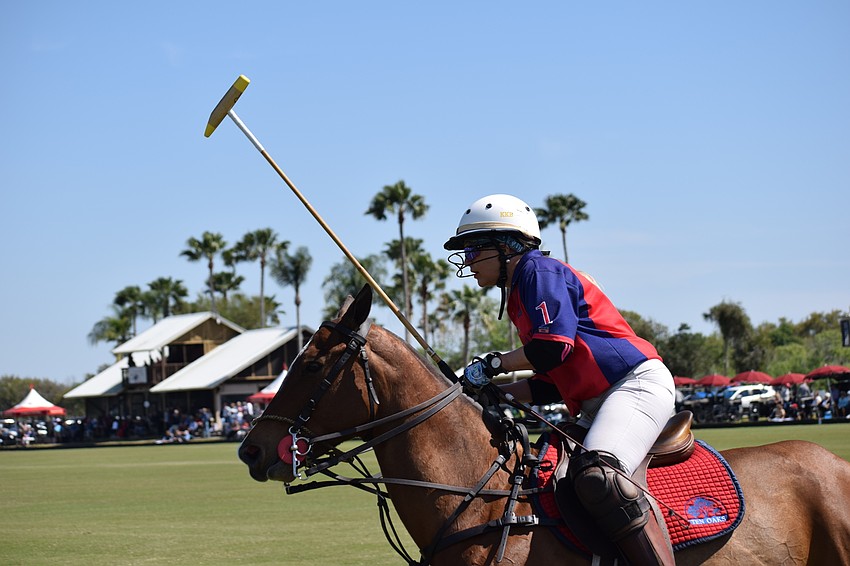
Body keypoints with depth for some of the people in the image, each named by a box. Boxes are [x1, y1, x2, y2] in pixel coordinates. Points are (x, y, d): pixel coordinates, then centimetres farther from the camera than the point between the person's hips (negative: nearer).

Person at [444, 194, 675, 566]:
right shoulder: (518, 295, 24)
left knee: (597, 475, -34)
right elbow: (548, 386, 22)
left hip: (638, 383, -11)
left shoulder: (538, 269, -4)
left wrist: (493, 364, -5)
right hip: (597, 405, 11)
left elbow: (554, 347, -18)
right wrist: (489, 392, 12)